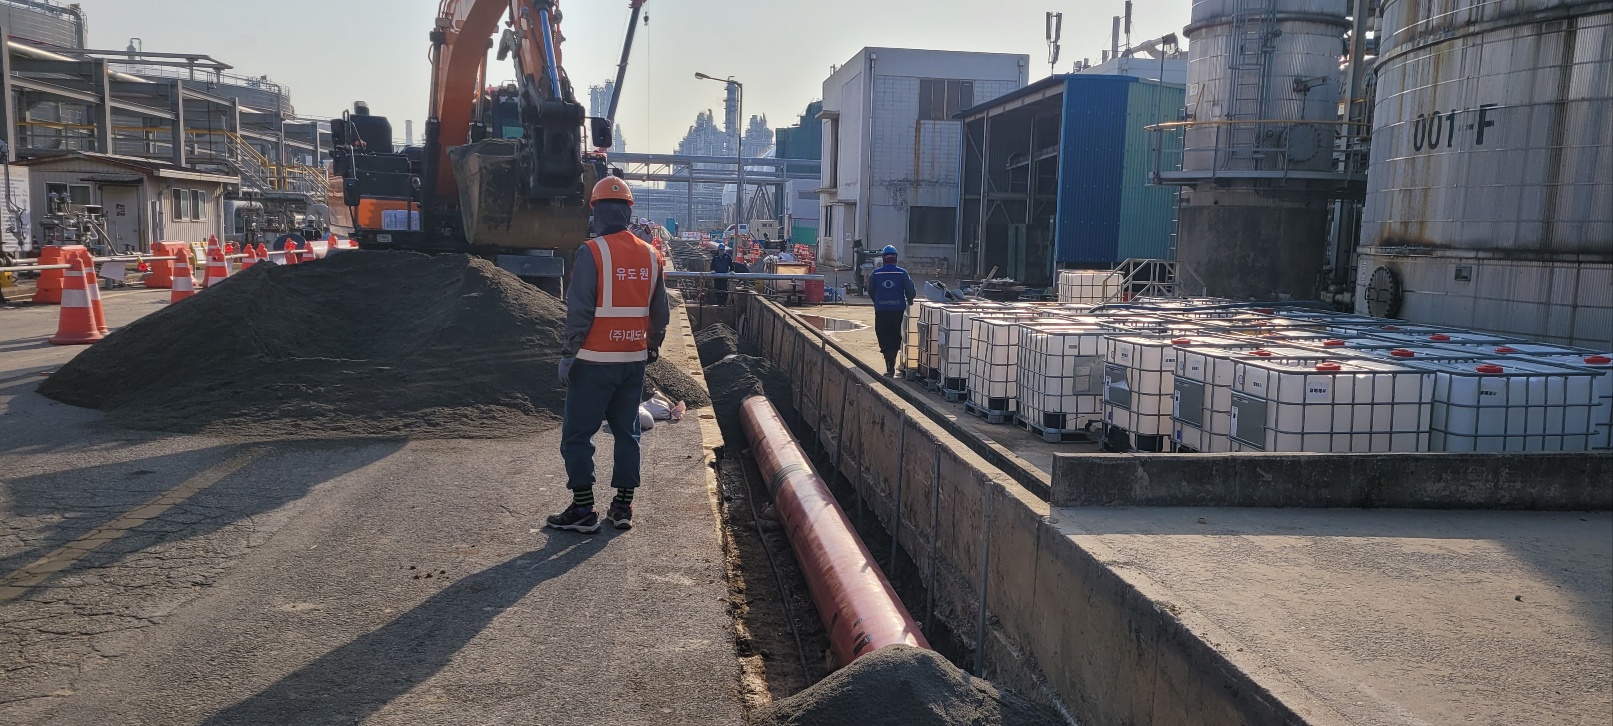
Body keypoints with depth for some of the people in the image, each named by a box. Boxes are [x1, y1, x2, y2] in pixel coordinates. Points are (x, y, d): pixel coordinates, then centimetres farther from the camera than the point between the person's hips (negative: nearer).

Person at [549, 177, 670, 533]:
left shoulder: (592, 253, -13)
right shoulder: (650, 255, 6)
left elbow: (579, 311, -15)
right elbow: (660, 312, 12)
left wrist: (569, 354, -8)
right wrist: (652, 347, 25)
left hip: (595, 361, -6)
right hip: (634, 360, 6)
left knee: (577, 434, 4)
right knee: (626, 432, 14)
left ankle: (583, 510, 6)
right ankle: (623, 507, 18)